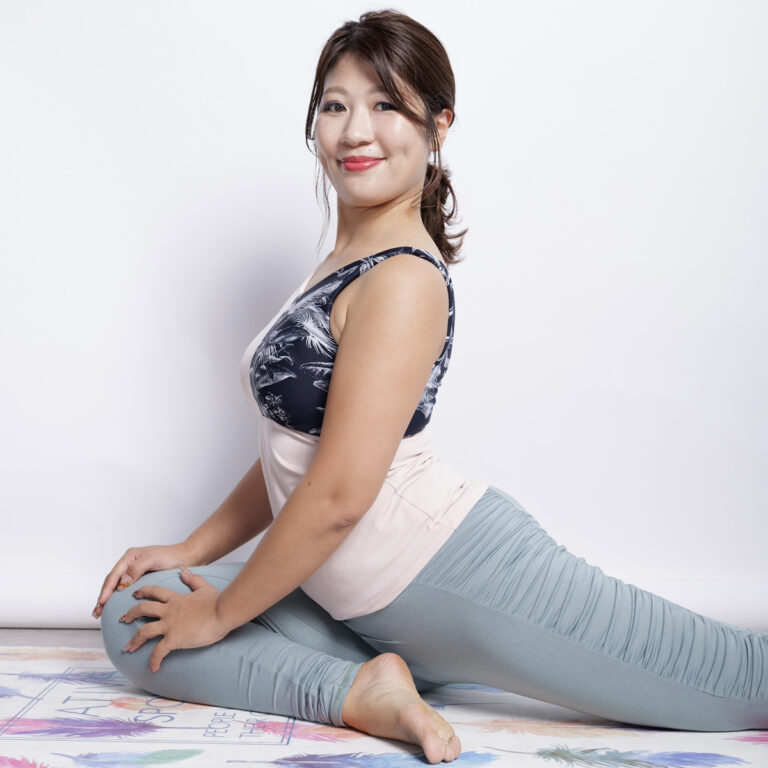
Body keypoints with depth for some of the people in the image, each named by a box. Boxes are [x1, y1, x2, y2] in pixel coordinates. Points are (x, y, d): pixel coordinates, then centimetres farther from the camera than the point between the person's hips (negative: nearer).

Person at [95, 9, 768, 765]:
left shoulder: (403, 277, -17)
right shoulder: (347, 263, 14)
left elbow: (339, 493, -23)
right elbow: (293, 450, 17)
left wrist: (219, 613, -9)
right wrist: (190, 552, 13)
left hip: (459, 571, -9)